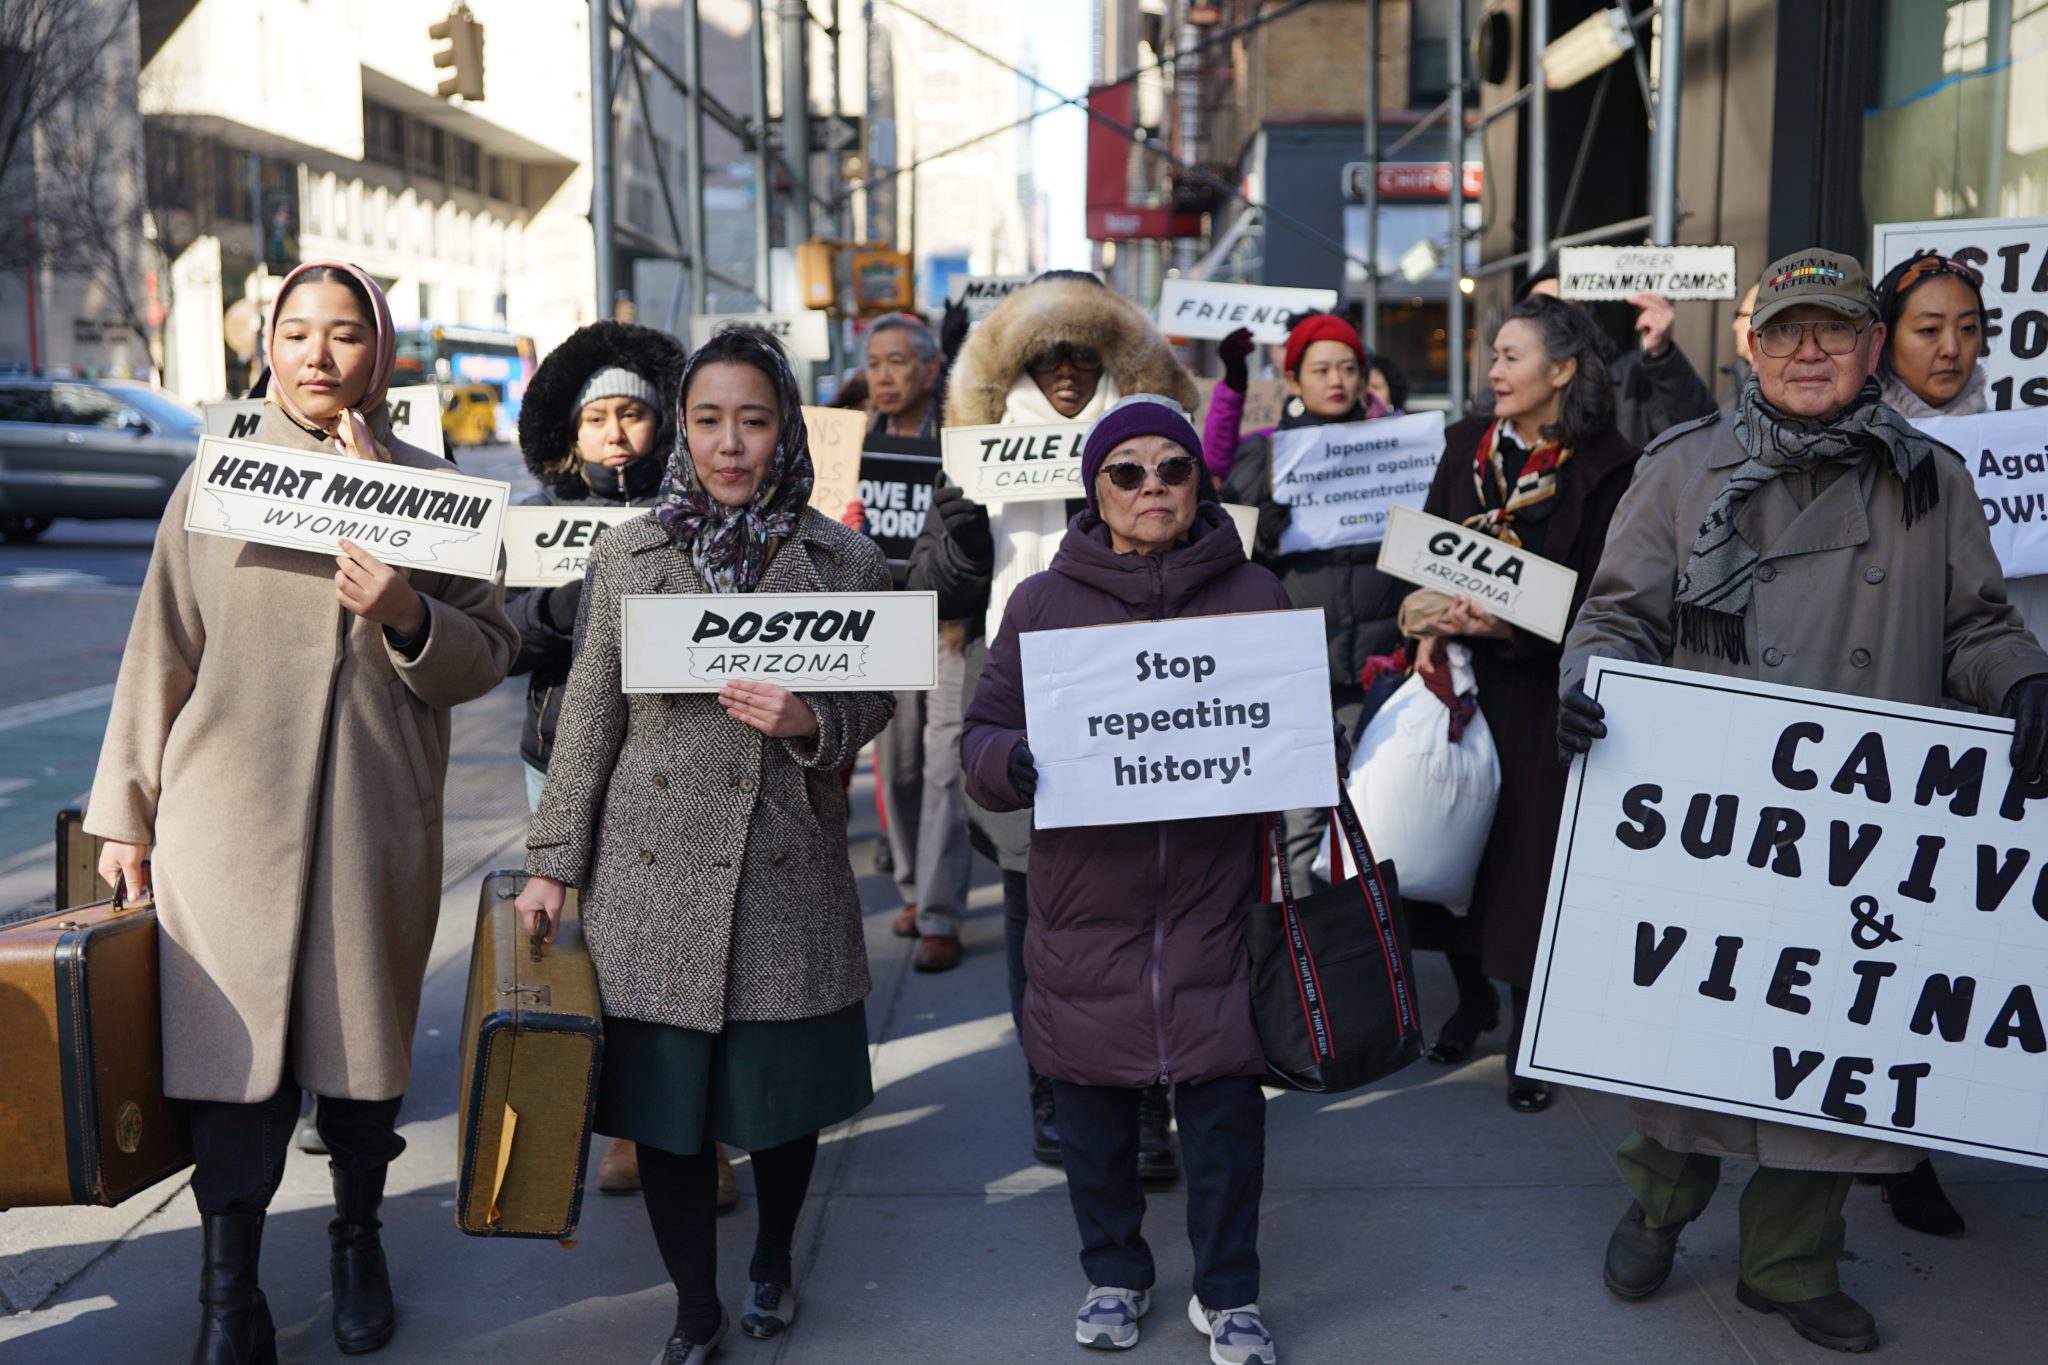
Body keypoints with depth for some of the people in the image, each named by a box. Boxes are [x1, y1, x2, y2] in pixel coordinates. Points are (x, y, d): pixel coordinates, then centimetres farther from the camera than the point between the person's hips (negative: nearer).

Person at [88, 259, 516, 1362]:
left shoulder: (430, 490, 6)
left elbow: (488, 652, 4)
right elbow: (159, 652, 7)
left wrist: (409, 616, -16)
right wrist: (125, 812, 7)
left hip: (380, 818, 1)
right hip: (232, 815, -1)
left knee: (364, 1038, 10)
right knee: (236, 1046, -2)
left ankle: (357, 1239, 33)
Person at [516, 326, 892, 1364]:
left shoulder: (844, 559, 2)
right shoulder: (627, 553, 4)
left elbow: (876, 701, 6)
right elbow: (590, 713, 5)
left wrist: (809, 723, -16)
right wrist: (551, 861, 4)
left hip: (787, 870, 0)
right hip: (652, 869, 1)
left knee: (784, 1092, 11)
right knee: (664, 1094, 6)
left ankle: (773, 1261, 39)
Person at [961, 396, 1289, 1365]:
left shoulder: (1253, 595, 7)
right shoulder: (1044, 602, 4)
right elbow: (982, 733, 4)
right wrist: (1014, 762, -19)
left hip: (1213, 901, 0)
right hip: (1086, 900, 0)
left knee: (1226, 1105, 4)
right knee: (1094, 1107, 11)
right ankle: (1114, 1276, 33)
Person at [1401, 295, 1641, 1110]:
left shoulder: (1606, 467, -6)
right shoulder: (1465, 446, 9)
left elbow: (1594, 598, -10)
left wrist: (1507, 628, -23)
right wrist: (1434, 623, -12)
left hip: (1540, 689, -4)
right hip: (1458, 674, 4)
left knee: (1528, 851, -1)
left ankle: (1527, 1033, 15)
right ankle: (1472, 993, 31)